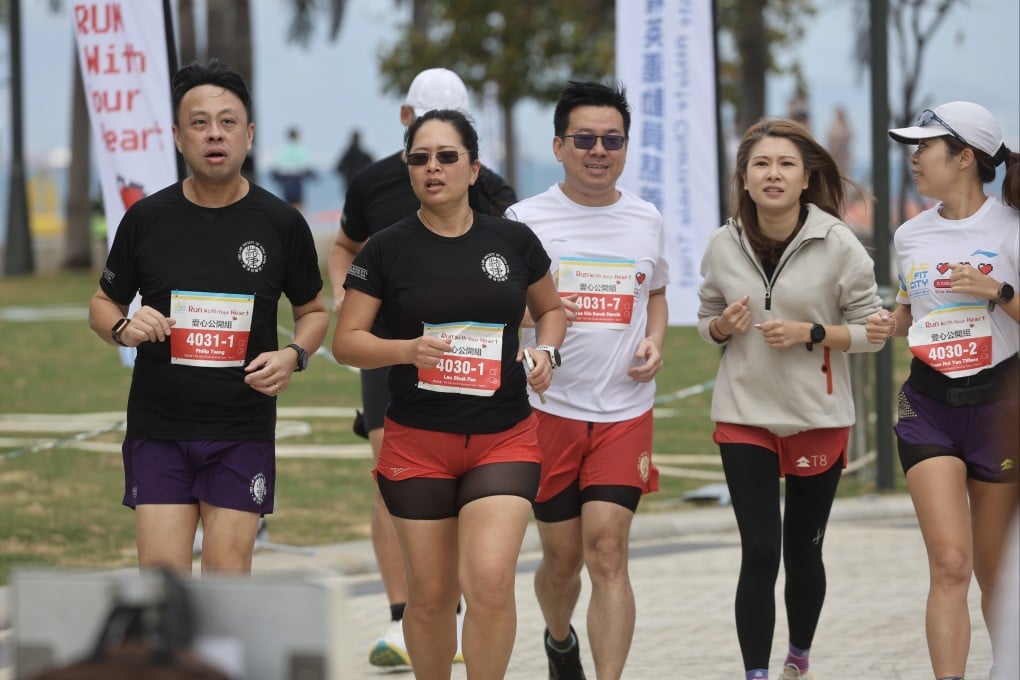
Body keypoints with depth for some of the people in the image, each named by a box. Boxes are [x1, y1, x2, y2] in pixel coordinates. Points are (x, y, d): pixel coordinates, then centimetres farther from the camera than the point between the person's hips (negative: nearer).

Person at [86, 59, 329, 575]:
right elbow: (103, 305, 12)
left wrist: (293, 356, -8)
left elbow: (313, 310, 13)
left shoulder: (281, 223, 0)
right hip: (158, 429, 0)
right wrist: (123, 329, -11)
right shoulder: (147, 219, 0)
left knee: (227, 579, -1)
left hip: (243, 431, 0)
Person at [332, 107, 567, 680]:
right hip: (418, 442, 0)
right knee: (431, 594, 7)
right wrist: (407, 349, -19)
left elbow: (551, 309, 20)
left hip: (504, 439, 0)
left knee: (491, 580, -17)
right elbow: (346, 341, -1)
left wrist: (546, 351, -2)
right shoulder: (388, 249, -2)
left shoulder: (514, 241, 3)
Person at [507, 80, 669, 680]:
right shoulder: (527, 220, -2)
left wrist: (655, 342, 5)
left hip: (625, 411, 1)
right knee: (562, 556, 9)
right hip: (549, 408, -1)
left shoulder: (646, 220, 7)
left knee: (607, 548, -12)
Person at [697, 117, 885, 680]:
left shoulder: (838, 245, -9)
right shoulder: (723, 246, -2)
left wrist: (810, 333, -19)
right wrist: (724, 325, -11)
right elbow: (707, 322, 12)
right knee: (759, 554, -9)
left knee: (803, 553, 11)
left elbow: (872, 331, -4)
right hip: (744, 416, 1)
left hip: (818, 418, -1)